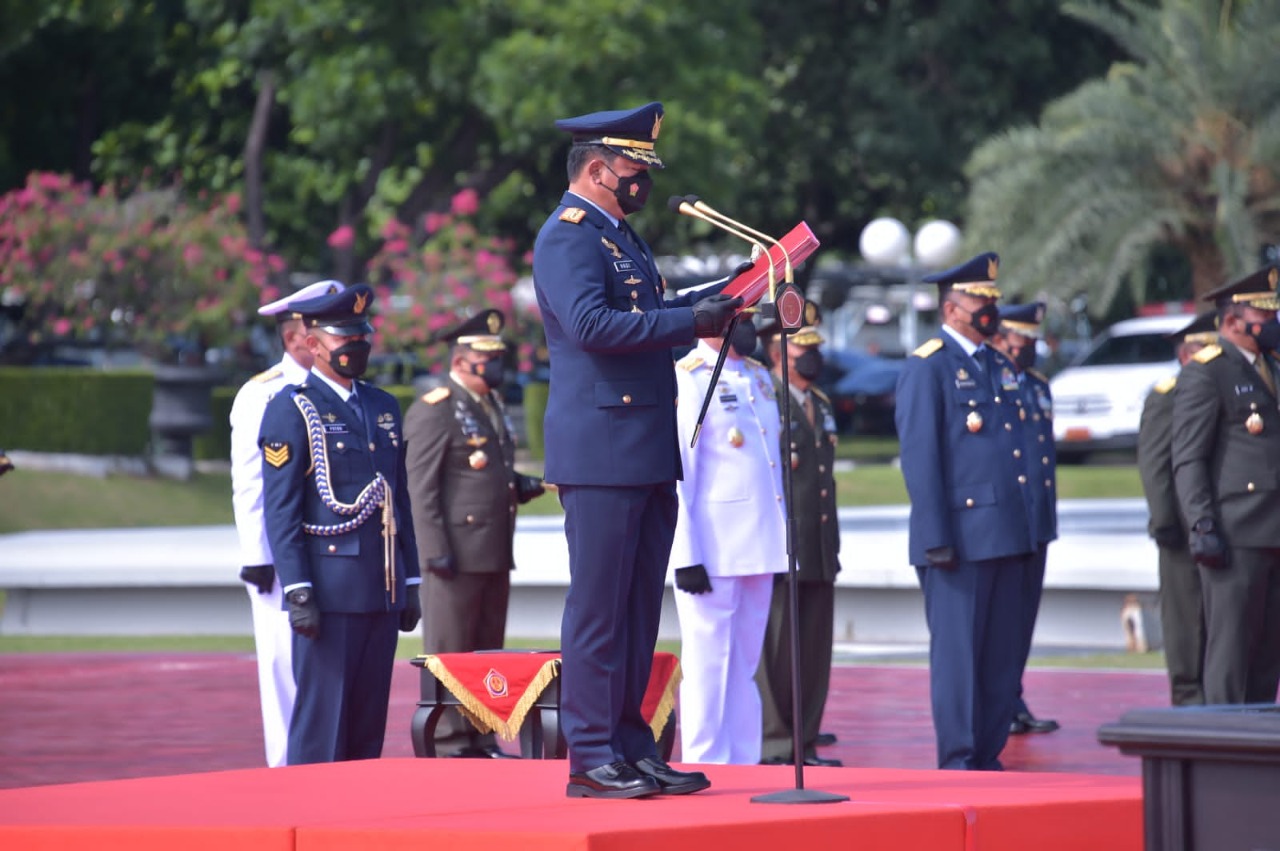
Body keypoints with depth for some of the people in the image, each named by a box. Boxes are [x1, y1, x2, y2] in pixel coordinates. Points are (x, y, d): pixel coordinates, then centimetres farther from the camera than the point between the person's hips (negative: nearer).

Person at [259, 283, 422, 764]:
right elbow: (280, 511, -9)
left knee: (369, 725, 7)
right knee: (321, 724, -6)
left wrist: (410, 584, 15)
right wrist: (298, 592, -16)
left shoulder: (383, 408, 17)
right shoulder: (290, 410, -4)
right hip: (329, 593, -6)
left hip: (382, 592, 6)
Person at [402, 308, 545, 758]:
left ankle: (482, 741, 17)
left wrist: (524, 485, 8)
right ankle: (448, 746, 0)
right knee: (449, 653, -3)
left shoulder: (492, 405, 19)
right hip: (457, 552, -9)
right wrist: (435, 550, -18)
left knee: (488, 652, 11)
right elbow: (421, 486, -13)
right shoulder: (434, 410, -9)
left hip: (495, 553, 9)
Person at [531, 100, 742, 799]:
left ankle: (631, 748, 15)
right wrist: (691, 321, -21)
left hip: (648, 453, 10)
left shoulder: (620, 237, 21)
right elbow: (591, 322, -24)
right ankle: (592, 759, -3)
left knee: (639, 608, 11)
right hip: (601, 452, -10)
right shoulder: (568, 237, -10)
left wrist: (715, 297, 15)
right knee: (598, 606, -6)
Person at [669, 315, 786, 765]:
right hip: (714, 553, -7)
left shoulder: (759, 377, 17)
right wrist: (687, 556, -16)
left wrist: (781, 538, 15)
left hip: (759, 549, 7)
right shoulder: (687, 378, -8)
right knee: (708, 666, -3)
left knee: (745, 668, 11)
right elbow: (676, 473, -11)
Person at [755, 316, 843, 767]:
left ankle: (805, 745, 13)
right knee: (775, 652, -5)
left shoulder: (821, 405, 19)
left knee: (816, 652, 8)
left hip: (819, 555, 8)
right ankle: (772, 746, 0)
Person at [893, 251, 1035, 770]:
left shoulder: (998, 366, 18)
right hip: (961, 538, -8)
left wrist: (1025, 529, 17)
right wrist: (936, 538, -17)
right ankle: (957, 763, -1)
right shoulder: (927, 367, -6)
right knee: (957, 653, -4)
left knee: (1004, 655, 8)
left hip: (1006, 534, 8)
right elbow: (919, 456, -11)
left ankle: (988, 757, 14)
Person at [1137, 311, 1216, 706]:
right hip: (1185, 525, -6)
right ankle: (1188, 695, 2)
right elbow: (1154, 463, -8)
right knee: (1187, 611, -2)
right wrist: (1165, 521, -14)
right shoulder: (1167, 396, -2)